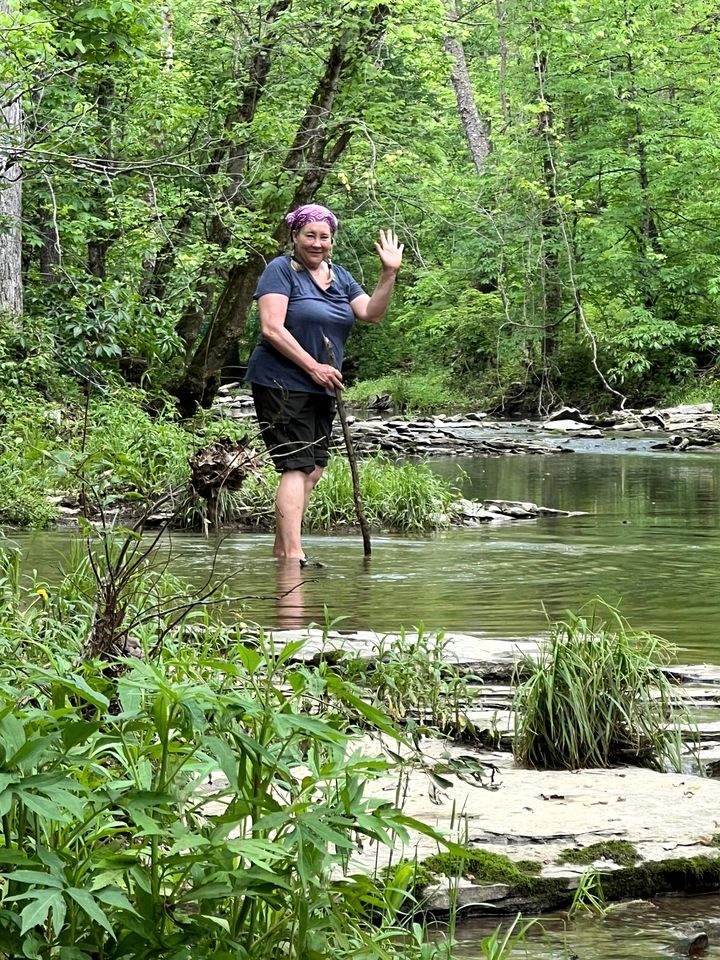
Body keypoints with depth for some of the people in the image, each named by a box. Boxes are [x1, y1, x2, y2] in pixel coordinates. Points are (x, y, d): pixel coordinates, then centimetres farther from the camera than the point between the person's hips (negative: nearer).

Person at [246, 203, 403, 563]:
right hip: (282, 383, -8)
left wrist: (389, 274, -11)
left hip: (321, 388, 8)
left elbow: (371, 314, 2)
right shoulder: (280, 270, -7)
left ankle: (281, 548, 19)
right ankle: (293, 554, -19)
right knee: (298, 467, -15)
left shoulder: (339, 277, 14)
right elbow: (271, 329, -16)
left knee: (314, 469, 10)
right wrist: (313, 367, -18)